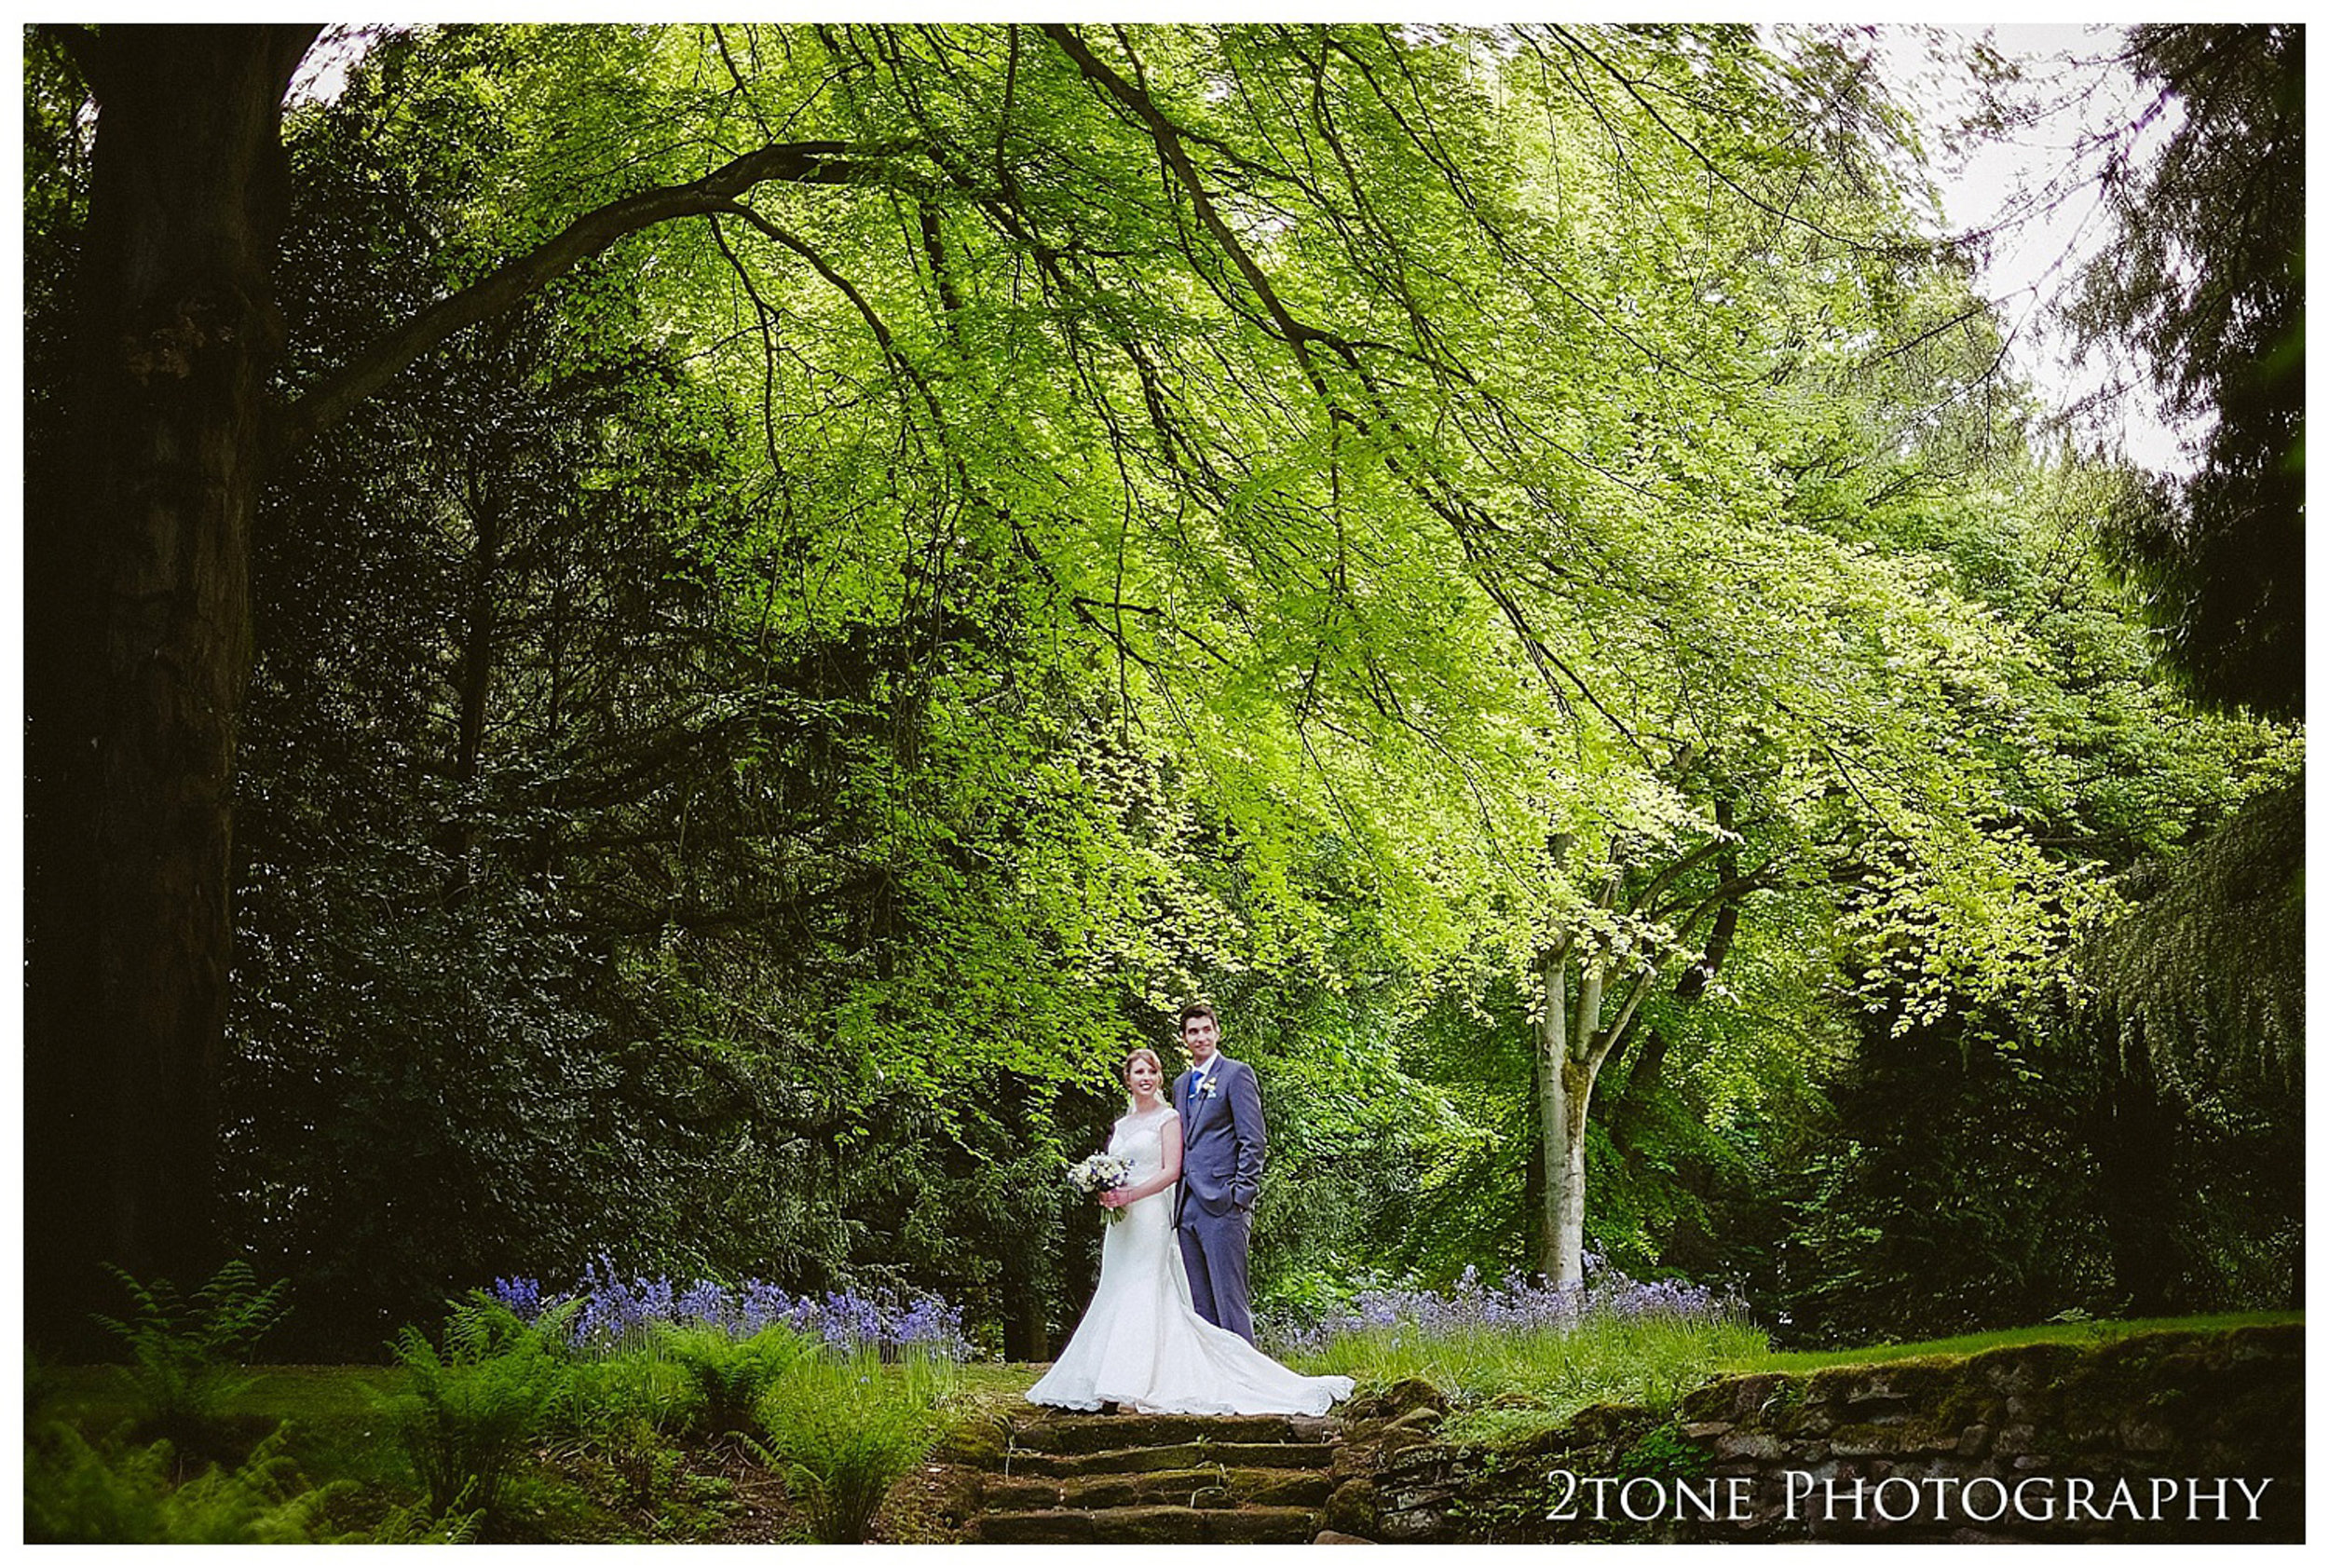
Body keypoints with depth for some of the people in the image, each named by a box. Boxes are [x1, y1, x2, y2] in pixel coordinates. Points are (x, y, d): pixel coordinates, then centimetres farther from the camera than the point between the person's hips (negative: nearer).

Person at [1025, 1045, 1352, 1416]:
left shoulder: (1168, 1118, -1)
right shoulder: (1122, 1124, 20)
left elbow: (1172, 1171, -10)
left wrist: (1130, 1195, -19)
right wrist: (1105, 1191, -1)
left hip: (1151, 1216, -7)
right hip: (1121, 1220, 7)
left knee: (1144, 1293, -13)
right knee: (1116, 1293, 2)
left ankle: (1137, 1386, -17)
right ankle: (1118, 1382, 3)